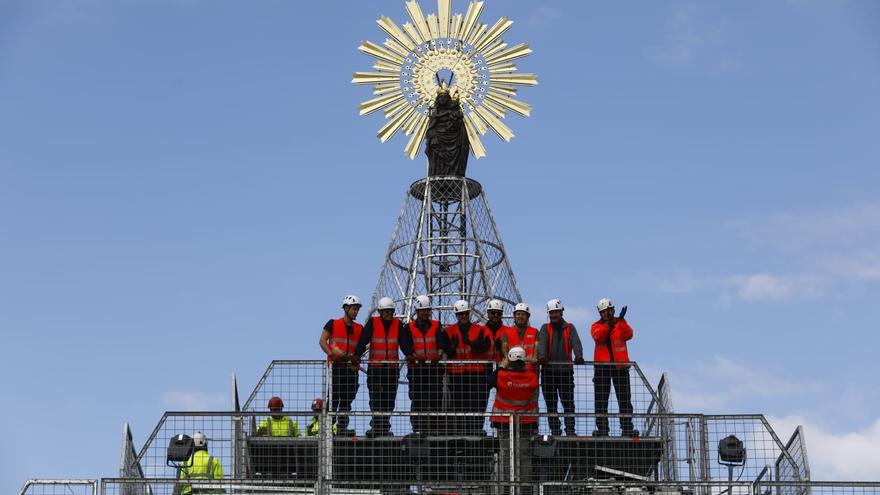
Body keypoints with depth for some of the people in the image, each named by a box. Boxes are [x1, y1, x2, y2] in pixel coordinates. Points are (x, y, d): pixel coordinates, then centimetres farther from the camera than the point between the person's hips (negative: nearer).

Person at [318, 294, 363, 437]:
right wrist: (331, 353, -17)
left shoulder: (359, 328, 15)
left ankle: (343, 427, 10)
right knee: (334, 397, -10)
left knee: (347, 399, 6)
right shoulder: (333, 324, 4)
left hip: (351, 366, 5)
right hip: (336, 365, -5)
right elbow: (322, 341, -1)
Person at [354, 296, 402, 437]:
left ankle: (385, 427, 10)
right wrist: (357, 355, -24)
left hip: (392, 367, 3)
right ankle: (376, 426, -5)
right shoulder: (372, 323, -1)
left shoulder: (397, 324, 6)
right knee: (376, 399, -6)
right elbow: (363, 341, -9)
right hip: (375, 366, -2)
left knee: (389, 399, 5)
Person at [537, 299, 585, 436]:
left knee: (568, 403, -4)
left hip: (566, 370, -1)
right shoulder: (545, 328, 10)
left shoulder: (570, 328, 10)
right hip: (548, 371, 1)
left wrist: (579, 356, -29)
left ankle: (570, 430, 0)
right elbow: (542, 342, -10)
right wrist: (542, 356, -31)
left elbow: (576, 343, -8)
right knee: (551, 404, 3)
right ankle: (555, 431, 7)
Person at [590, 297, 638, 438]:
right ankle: (602, 429, 4)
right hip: (602, 366, 0)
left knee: (624, 399, -1)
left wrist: (621, 321, -23)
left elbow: (628, 335, -10)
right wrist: (608, 323, -26)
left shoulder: (621, 324, 9)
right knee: (601, 400, 1)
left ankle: (627, 428, 0)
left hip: (620, 365, 0)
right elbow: (598, 336, -15)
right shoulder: (596, 326, 7)